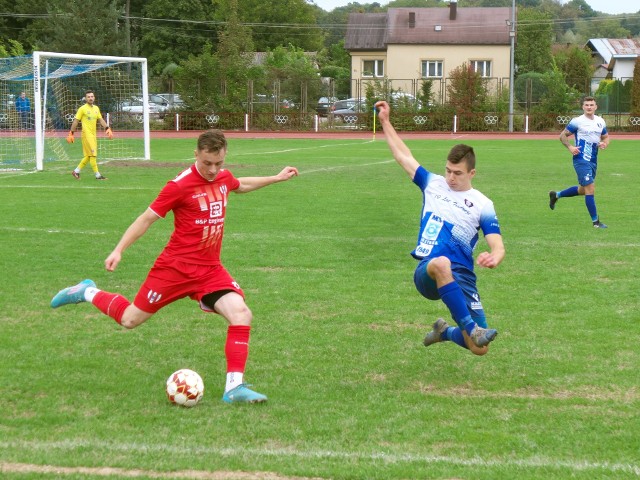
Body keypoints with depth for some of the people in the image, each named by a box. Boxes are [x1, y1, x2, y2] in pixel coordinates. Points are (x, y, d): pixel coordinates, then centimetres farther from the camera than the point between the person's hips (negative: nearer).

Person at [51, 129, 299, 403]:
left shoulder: (223, 177, 3)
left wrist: (276, 178, 32)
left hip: (210, 270, 5)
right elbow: (147, 218, -10)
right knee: (130, 320, 6)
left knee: (241, 315, -17)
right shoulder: (180, 185, -17)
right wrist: (118, 250, -13)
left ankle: (234, 387, -12)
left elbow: (241, 185, 30)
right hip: (176, 267, -5)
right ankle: (88, 293, 34)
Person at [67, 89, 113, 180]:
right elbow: (76, 121, -4)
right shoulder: (82, 109, -5)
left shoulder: (96, 108, 14)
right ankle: (97, 175, -6)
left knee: (88, 156, 10)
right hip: (86, 134, -7)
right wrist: (71, 134, -6)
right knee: (93, 154, -8)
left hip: (93, 134, 7)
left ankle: (76, 171, 20)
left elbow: (101, 120, 17)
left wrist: (107, 128, 2)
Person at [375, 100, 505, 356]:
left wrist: (494, 258, -28)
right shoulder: (433, 184, 13)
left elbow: (498, 246, -4)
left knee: (479, 348, -4)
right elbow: (403, 156, 24)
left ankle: (444, 332, 31)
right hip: (427, 273, -1)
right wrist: (385, 121, 26)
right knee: (441, 263, -43)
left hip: (462, 277, 1)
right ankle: (470, 329, -43)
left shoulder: (483, 205, 5)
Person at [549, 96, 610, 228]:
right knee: (590, 189, -11)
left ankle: (556, 195, 39)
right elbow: (563, 135, -1)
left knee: (582, 190, 19)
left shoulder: (600, 121, 10)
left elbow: (606, 137, 21)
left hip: (593, 161, 7)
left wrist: (604, 143, -2)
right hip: (581, 159, -7)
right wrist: (570, 147, -17)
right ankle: (595, 221, -4)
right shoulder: (577, 121, -7)